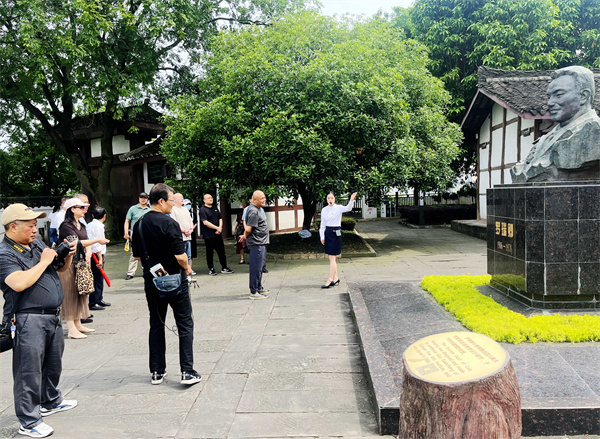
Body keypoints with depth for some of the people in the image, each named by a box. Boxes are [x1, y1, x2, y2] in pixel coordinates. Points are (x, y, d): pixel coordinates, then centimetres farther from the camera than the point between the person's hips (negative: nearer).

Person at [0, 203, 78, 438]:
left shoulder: (37, 244, 10)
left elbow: (61, 268, 21)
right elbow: (19, 283, -29)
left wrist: (67, 255, 0)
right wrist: (44, 262, -20)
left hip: (53, 316, 9)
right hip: (29, 320, -8)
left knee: (54, 364, 23)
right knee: (29, 372, 1)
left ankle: (52, 402, 42)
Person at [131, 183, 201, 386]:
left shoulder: (139, 224, 5)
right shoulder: (168, 224, -17)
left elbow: (137, 255, 12)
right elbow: (180, 255, -20)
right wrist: (187, 268, -2)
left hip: (151, 281, 6)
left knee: (156, 325, 14)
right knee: (185, 325, 3)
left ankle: (157, 371, 19)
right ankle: (187, 371, 2)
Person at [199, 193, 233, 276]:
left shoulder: (215, 208, 15)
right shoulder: (203, 209, -7)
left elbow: (220, 219, 15)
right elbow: (205, 222, -16)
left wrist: (220, 228, -4)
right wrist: (217, 228, -15)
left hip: (218, 234, 6)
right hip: (209, 235, -6)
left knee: (222, 251, 8)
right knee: (210, 253, 3)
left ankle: (224, 268, 17)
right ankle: (211, 269, 14)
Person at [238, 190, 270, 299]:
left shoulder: (256, 209, 15)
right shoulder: (253, 211, -19)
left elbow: (248, 229, 25)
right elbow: (248, 229, -23)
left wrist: (245, 236, 17)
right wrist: (246, 237, -5)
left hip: (261, 243, 11)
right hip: (256, 244, -11)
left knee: (260, 266, 20)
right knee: (256, 268, -5)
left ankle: (259, 287, 32)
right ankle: (253, 292, 1)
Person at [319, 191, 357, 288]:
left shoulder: (339, 208, -6)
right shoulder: (324, 210, 7)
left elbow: (347, 208, -27)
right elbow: (322, 224, 10)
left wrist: (351, 200, -45)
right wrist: (322, 237, 6)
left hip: (336, 233, -5)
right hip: (327, 233, 5)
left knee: (332, 258, -7)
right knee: (332, 258, 11)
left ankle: (329, 280, -4)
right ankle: (336, 278, 22)